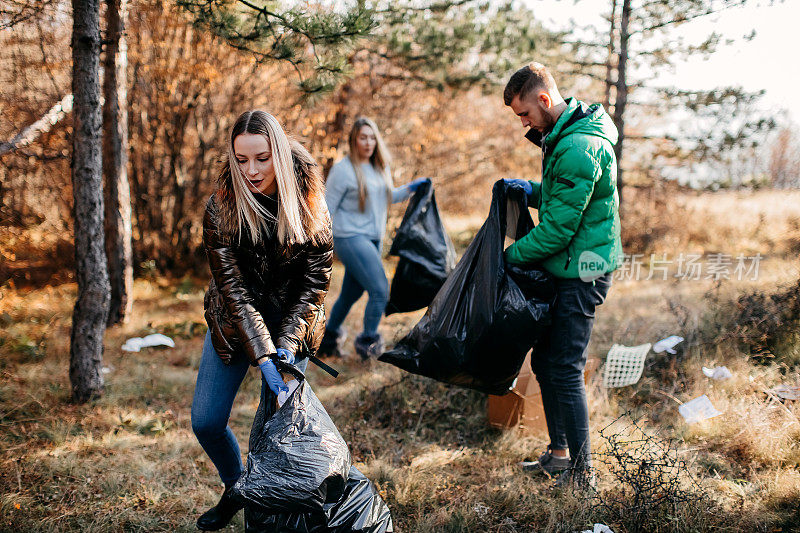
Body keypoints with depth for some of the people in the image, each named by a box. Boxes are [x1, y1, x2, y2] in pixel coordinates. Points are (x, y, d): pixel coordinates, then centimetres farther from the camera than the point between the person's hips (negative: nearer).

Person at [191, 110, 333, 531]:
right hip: (234, 323, 1)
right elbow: (233, 287, -23)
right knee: (206, 421, 3)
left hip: (292, 322, -1)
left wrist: (287, 342, -21)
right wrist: (262, 357, -31)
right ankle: (236, 489, 31)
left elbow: (315, 280, -11)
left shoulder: (308, 200, -15)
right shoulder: (221, 208, -19)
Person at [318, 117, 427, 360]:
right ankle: (368, 341, 4)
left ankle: (329, 337, 33)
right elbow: (327, 208, -8)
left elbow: (389, 196, 27)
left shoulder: (380, 167, 12)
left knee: (351, 293, 15)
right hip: (350, 237, -8)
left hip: (373, 239, 8)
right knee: (380, 290, -14)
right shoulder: (343, 169, -11)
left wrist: (410, 188, 9)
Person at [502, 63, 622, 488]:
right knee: (544, 361, 16)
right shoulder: (562, 137, 12)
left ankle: (581, 472, 5)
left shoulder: (578, 148, -22)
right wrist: (533, 191, 6)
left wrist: (512, 255, -12)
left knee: (565, 370, -6)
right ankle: (559, 452, 29)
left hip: (580, 272, -10)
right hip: (566, 270, 10)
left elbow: (559, 227, -23)